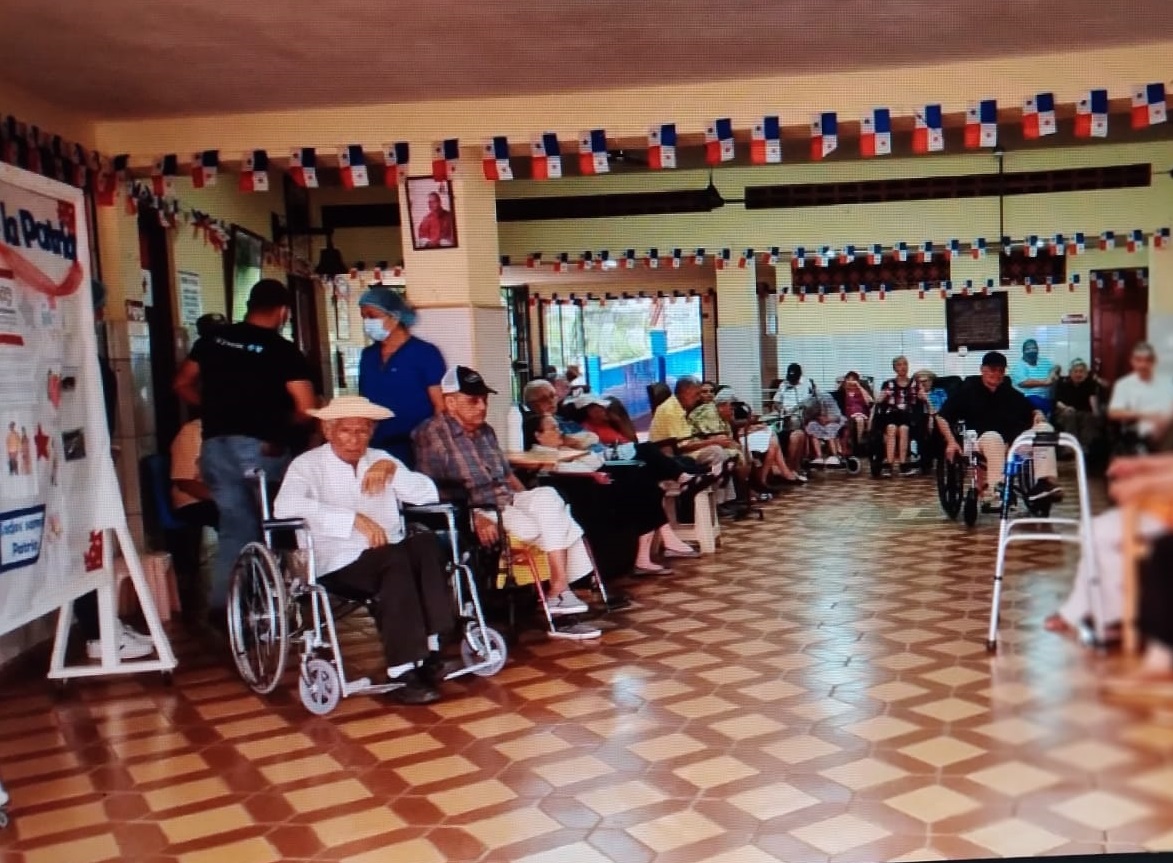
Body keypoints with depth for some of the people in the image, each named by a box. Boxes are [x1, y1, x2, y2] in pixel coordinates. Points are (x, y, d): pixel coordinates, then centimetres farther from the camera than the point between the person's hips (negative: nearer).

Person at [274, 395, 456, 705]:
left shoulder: (380, 460, 19)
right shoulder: (308, 464, 2)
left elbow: (428, 494, 9)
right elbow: (286, 506, -20)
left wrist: (394, 469, -9)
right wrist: (354, 519, -26)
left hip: (391, 557, 5)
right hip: (339, 565, -5)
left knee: (426, 543, -26)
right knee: (395, 560, -33)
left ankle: (430, 650, -28)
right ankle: (402, 672, -32)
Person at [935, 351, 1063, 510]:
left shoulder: (1011, 393, 13)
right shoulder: (968, 390, 1)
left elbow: (1031, 410, 24)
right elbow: (941, 417, -2)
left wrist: (1038, 415, -2)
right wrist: (951, 442, -14)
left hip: (1011, 442, 5)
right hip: (979, 441, -4)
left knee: (1044, 428, -16)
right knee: (992, 437, -39)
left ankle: (1044, 481, -29)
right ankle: (991, 493, -44)